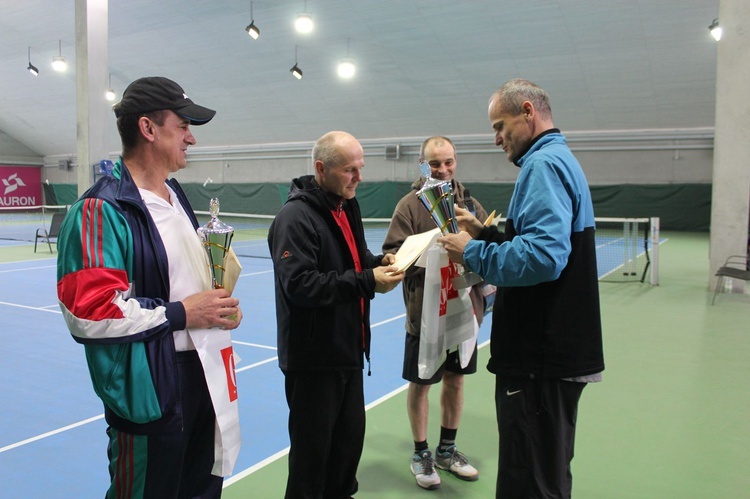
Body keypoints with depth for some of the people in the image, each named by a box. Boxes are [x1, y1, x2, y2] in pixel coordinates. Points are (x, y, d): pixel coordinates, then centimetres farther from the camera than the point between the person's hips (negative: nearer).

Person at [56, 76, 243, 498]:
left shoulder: (176, 197, 12)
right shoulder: (101, 210, -18)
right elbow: (88, 313, -25)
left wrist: (219, 304, 4)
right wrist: (182, 314, -19)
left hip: (205, 377, 9)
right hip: (149, 392, -8)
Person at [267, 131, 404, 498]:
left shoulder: (347, 206, 10)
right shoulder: (296, 216, -18)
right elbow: (300, 285, -27)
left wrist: (380, 262, -2)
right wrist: (368, 282, -26)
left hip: (348, 350, 9)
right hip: (313, 358, -8)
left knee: (351, 435, 20)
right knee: (313, 446, 5)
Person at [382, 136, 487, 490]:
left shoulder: (469, 202, 5)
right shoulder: (410, 204, -7)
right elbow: (392, 254, -11)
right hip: (425, 312, -4)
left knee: (455, 381, 16)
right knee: (420, 384, 9)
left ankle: (447, 450, 36)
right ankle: (421, 454, 29)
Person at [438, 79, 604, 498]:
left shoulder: (544, 163, -16)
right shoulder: (561, 160, 16)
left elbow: (542, 257, -29)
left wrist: (472, 252, -16)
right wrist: (485, 234, 10)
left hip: (541, 358, -11)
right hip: (558, 351, 11)